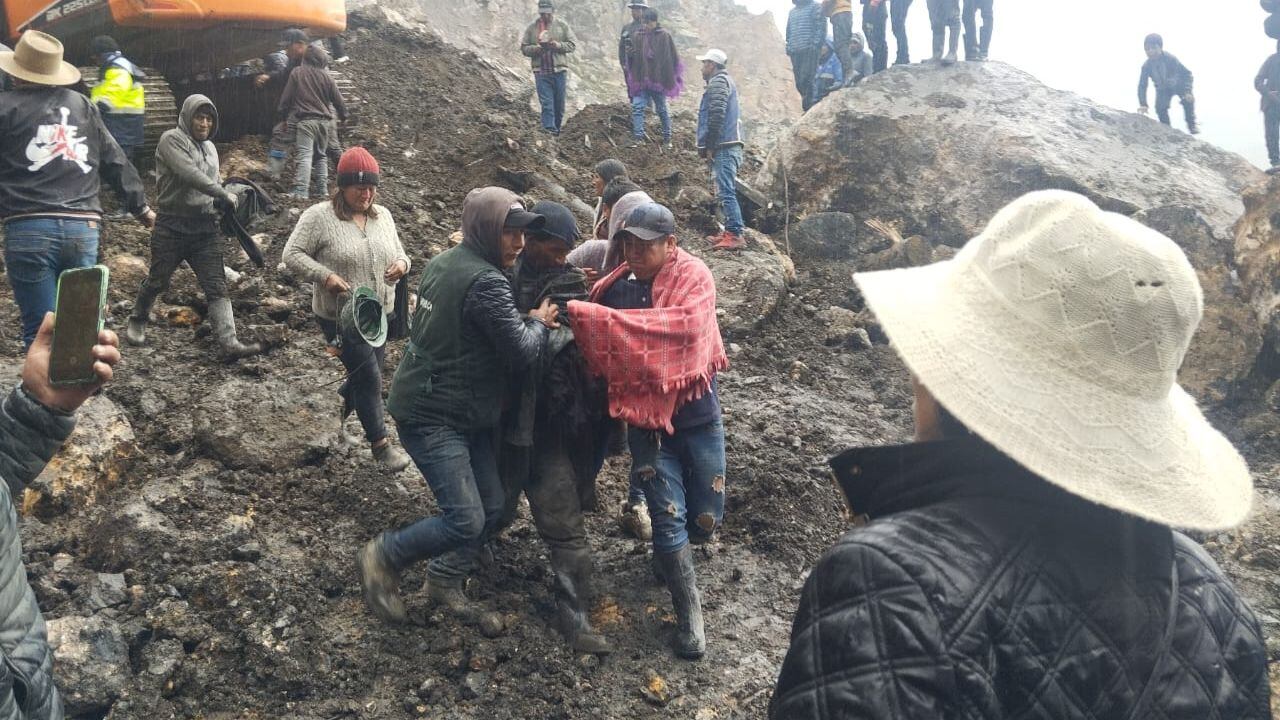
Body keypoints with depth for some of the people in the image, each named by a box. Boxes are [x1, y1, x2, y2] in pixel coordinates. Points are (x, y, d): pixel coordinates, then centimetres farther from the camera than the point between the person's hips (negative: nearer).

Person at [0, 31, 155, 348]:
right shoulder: (84, 105, 16)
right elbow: (116, 162, 20)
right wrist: (140, 206, 30)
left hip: (28, 228, -4)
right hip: (83, 227, 4)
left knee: (41, 330, 0)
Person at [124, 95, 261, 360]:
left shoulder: (209, 147, 16)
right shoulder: (172, 139, -8)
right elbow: (189, 174, -23)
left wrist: (221, 204, 1)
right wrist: (224, 195, -23)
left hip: (206, 227, 5)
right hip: (173, 226, -5)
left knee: (217, 286, -6)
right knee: (158, 281, 11)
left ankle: (229, 343, -13)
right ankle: (137, 322, 37)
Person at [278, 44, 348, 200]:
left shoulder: (296, 74, 1)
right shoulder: (325, 76, 6)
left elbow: (286, 98, 3)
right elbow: (337, 98, 11)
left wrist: (283, 117, 12)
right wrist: (343, 116, 27)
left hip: (304, 120, -3)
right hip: (323, 121, 3)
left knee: (304, 155, -12)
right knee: (321, 155, 16)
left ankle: (301, 191, -24)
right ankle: (322, 189, 11)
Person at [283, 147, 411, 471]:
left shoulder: (383, 216, 7)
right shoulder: (319, 216, -11)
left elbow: (399, 254, 15)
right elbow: (292, 254, -11)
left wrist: (401, 264, -9)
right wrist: (325, 276, -24)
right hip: (341, 318, -6)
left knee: (367, 376, 18)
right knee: (369, 378, -5)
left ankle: (338, 407, 48)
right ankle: (379, 442, 10)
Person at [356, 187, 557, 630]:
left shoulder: (444, 263, 8)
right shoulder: (486, 282, -23)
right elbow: (521, 352, -22)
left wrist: (526, 323, 10)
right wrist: (539, 323, -1)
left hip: (464, 415, 10)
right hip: (432, 417, -10)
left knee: (490, 508, 12)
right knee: (465, 521, -10)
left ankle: (445, 584, 27)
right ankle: (381, 557, 12)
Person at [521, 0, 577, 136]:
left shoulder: (562, 25, 6)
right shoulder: (532, 27, 6)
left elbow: (573, 44, 3)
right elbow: (524, 48, 5)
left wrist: (557, 45, -14)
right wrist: (538, 48, -13)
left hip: (559, 70, 1)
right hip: (541, 72, -1)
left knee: (559, 104, 7)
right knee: (546, 103, -10)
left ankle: (556, 130, 20)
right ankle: (549, 129, -15)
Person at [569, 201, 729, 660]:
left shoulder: (694, 277, -12)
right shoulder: (615, 287, -2)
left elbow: (683, 324, -33)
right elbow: (597, 353, 4)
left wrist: (596, 316, -38)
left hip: (697, 414, -1)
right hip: (646, 419, 1)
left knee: (706, 519, 10)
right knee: (668, 516, -3)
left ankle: (669, 551, 45)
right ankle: (689, 613, 16)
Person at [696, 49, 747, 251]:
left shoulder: (718, 83, -8)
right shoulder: (726, 81, 25)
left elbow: (717, 115, -19)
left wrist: (709, 146, -16)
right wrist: (709, 146, 22)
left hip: (723, 147, -11)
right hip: (731, 146, 11)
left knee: (725, 191, -13)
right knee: (726, 191, 14)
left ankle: (735, 235, -16)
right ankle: (730, 231, 17)